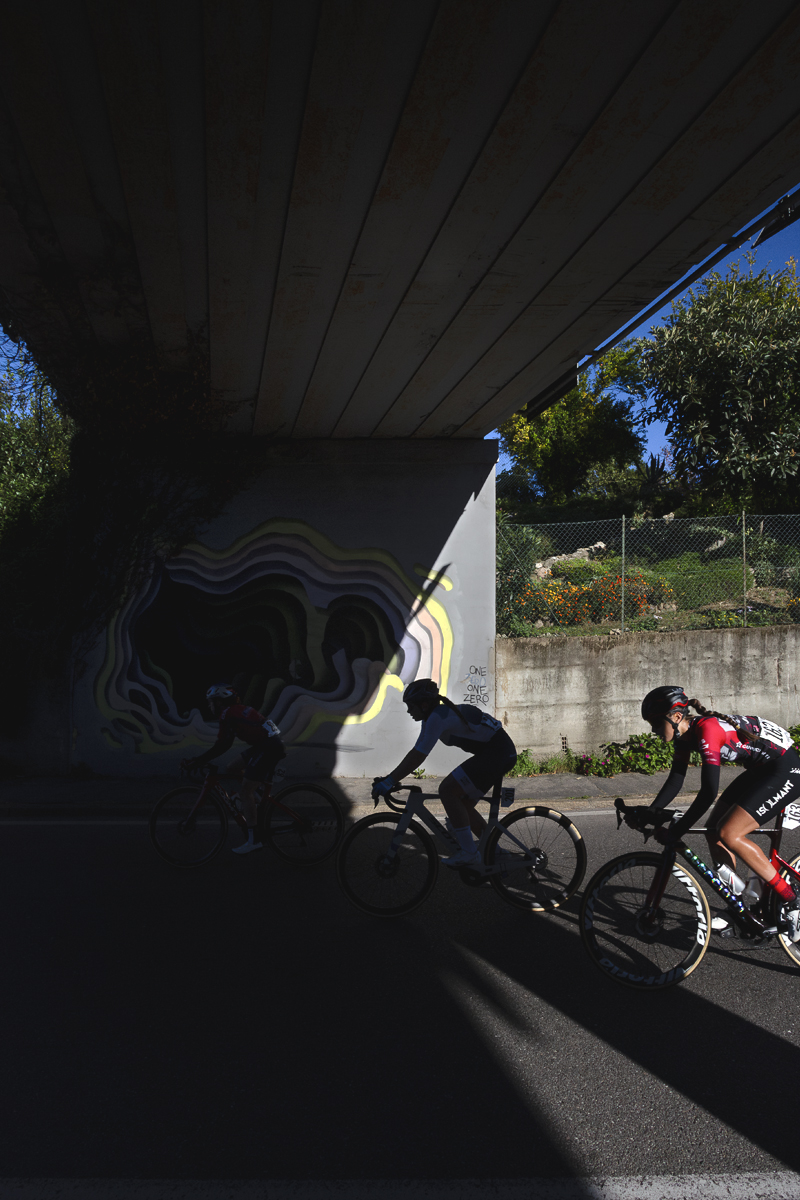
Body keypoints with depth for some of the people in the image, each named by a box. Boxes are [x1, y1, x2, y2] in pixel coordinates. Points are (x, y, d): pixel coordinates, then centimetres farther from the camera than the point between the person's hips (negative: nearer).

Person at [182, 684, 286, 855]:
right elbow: (222, 744, 24)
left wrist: (198, 761, -12)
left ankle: (253, 841, -6)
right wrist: (200, 759, 23)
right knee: (234, 768, 19)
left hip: (268, 748, -10)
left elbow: (222, 746, -16)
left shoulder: (228, 714, -9)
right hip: (263, 745, 10)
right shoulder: (236, 710, 20)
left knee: (246, 790, -7)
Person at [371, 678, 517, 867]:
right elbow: (415, 753, 18)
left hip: (497, 753, -11)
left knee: (447, 790, -15)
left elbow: (417, 756, -22)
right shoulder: (434, 716, 13)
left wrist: (389, 781, -20)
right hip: (502, 752, 11)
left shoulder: (437, 717, -17)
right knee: (463, 806, 12)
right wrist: (389, 779, 14)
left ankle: (469, 853, -12)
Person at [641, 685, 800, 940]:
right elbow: (675, 782, 6)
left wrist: (675, 831, -29)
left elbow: (708, 792, -31)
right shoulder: (685, 735, 0)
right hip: (761, 770, 10)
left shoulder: (707, 729, -28)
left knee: (729, 834, -18)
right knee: (714, 831, 4)